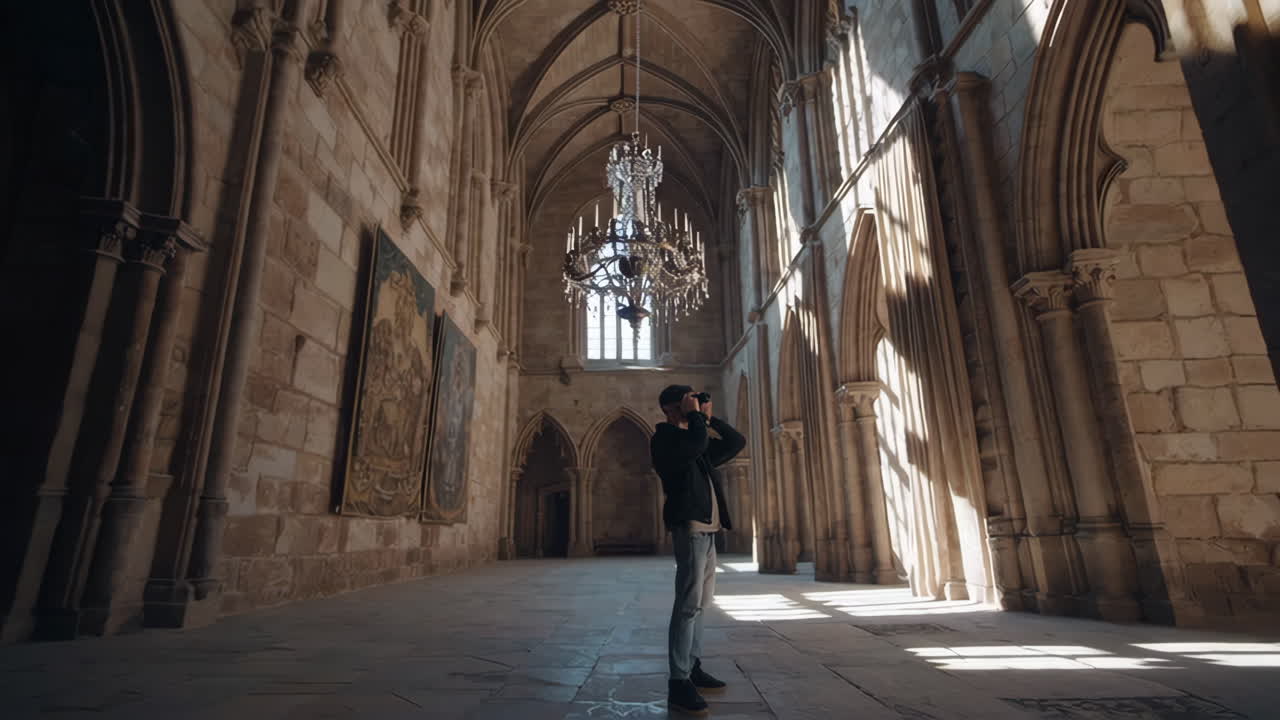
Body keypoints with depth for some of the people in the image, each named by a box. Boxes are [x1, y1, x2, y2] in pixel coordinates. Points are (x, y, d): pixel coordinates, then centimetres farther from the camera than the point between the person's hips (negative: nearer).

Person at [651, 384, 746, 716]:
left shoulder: (694, 439, 21)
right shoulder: (664, 438, -5)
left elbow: (736, 442, 21)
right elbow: (697, 443, -25)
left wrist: (710, 418, 14)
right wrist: (695, 416, -9)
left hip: (707, 527, 9)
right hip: (689, 526, -9)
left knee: (698, 603, 13)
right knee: (688, 603, -12)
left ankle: (693, 668, 22)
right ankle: (679, 683, -10)